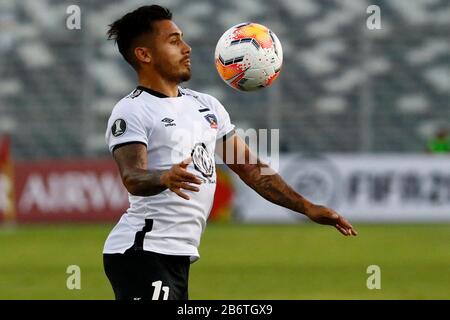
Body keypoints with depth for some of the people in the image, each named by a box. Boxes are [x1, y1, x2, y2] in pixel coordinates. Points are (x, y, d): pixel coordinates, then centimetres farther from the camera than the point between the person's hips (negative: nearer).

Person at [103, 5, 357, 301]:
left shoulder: (207, 105, 18)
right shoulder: (131, 111, -6)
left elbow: (250, 168, 20)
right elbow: (133, 178, -21)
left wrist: (306, 207, 12)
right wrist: (166, 178, -44)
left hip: (179, 256, 9)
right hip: (142, 251, -9)